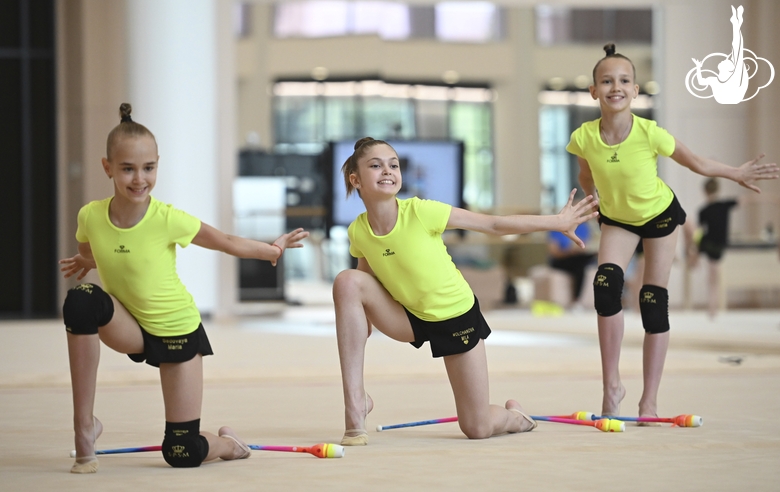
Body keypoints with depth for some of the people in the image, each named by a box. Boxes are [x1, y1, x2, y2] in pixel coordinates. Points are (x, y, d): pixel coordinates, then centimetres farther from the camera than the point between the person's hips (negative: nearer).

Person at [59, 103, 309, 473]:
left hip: (177, 331, -2)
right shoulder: (90, 217, -15)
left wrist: (274, 249, 4)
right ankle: (84, 425, -21)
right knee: (81, 300, -33)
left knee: (183, 454, -6)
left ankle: (227, 444, 34)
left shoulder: (168, 220, -23)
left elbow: (228, 243, -5)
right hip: (129, 328, 2)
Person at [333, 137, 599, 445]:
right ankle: (356, 403, -18)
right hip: (411, 317, 3)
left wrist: (558, 222, -14)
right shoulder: (358, 232, -13)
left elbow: (494, 225, -17)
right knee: (347, 281, -24)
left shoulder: (419, 212, -24)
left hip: (456, 315, -3)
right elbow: (366, 290, 6)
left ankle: (514, 416, 36)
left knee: (477, 428, -4)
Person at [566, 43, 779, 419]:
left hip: (659, 215, -1)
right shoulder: (584, 138, -25)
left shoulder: (650, 134, -31)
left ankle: (649, 400, 7)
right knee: (606, 286, -21)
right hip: (616, 219, 1)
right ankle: (611, 385, -8)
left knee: (654, 304, -1)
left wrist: (736, 174, -1)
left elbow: (695, 163, -12)